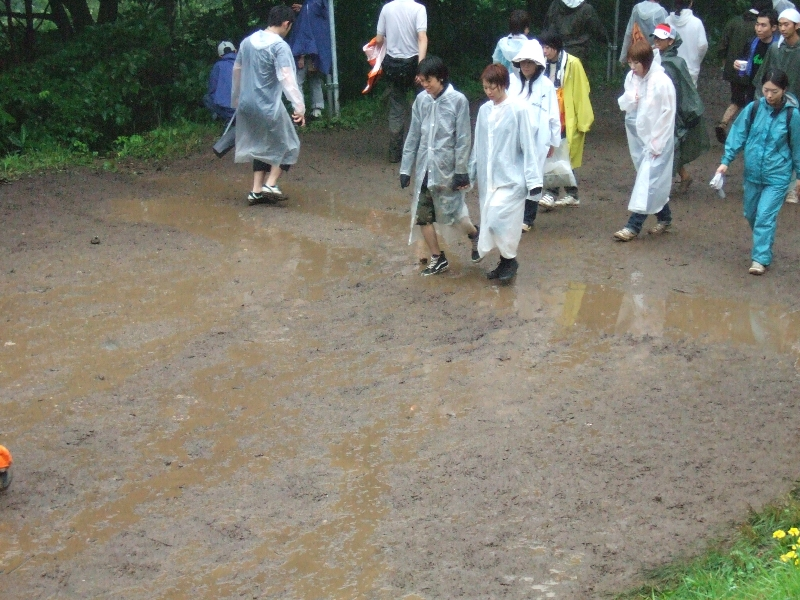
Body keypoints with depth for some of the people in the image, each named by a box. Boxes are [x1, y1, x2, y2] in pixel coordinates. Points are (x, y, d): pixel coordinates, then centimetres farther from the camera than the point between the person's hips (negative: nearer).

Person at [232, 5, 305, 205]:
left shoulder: (248, 41, 8)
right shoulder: (280, 46, -14)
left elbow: (237, 70, 19)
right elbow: (287, 78, -25)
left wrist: (236, 98, 32)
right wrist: (299, 106, -31)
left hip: (246, 105, 7)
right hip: (268, 106, -7)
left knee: (261, 146, 19)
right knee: (288, 146, 9)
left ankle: (257, 190, 11)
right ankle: (270, 184, -5)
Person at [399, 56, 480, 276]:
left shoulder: (458, 100, -11)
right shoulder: (421, 100, 2)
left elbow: (463, 139, -9)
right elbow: (413, 136, 7)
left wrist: (461, 171, -11)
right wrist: (406, 168, 6)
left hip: (447, 168, -5)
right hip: (424, 169, 5)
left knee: (453, 213, 1)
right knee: (422, 216, 6)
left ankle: (475, 235, 32)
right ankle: (437, 258, 21)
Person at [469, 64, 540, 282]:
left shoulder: (519, 110, -9)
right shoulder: (484, 110, 7)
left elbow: (528, 146, -8)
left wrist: (533, 180, -10)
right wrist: (471, 174, 16)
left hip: (511, 179, -6)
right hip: (487, 179, 6)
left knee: (498, 219, -14)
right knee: (490, 221, 8)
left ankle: (509, 259, 5)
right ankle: (504, 262, 23)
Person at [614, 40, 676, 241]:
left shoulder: (661, 82, -18)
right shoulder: (631, 77, 1)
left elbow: (667, 114, -15)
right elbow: (624, 104, 11)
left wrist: (656, 144, -13)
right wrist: (629, 100, -14)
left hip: (657, 139, -7)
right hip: (638, 137, 7)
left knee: (647, 180, -6)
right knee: (654, 180, 16)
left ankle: (634, 226, -5)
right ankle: (664, 218, 30)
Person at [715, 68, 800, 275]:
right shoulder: (753, 108, -7)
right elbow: (738, 134, 0)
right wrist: (726, 160, -7)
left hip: (777, 175, -4)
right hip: (752, 172, 4)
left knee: (765, 216, -10)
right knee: (751, 214, 17)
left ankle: (761, 259, -4)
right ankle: (763, 242, 41)